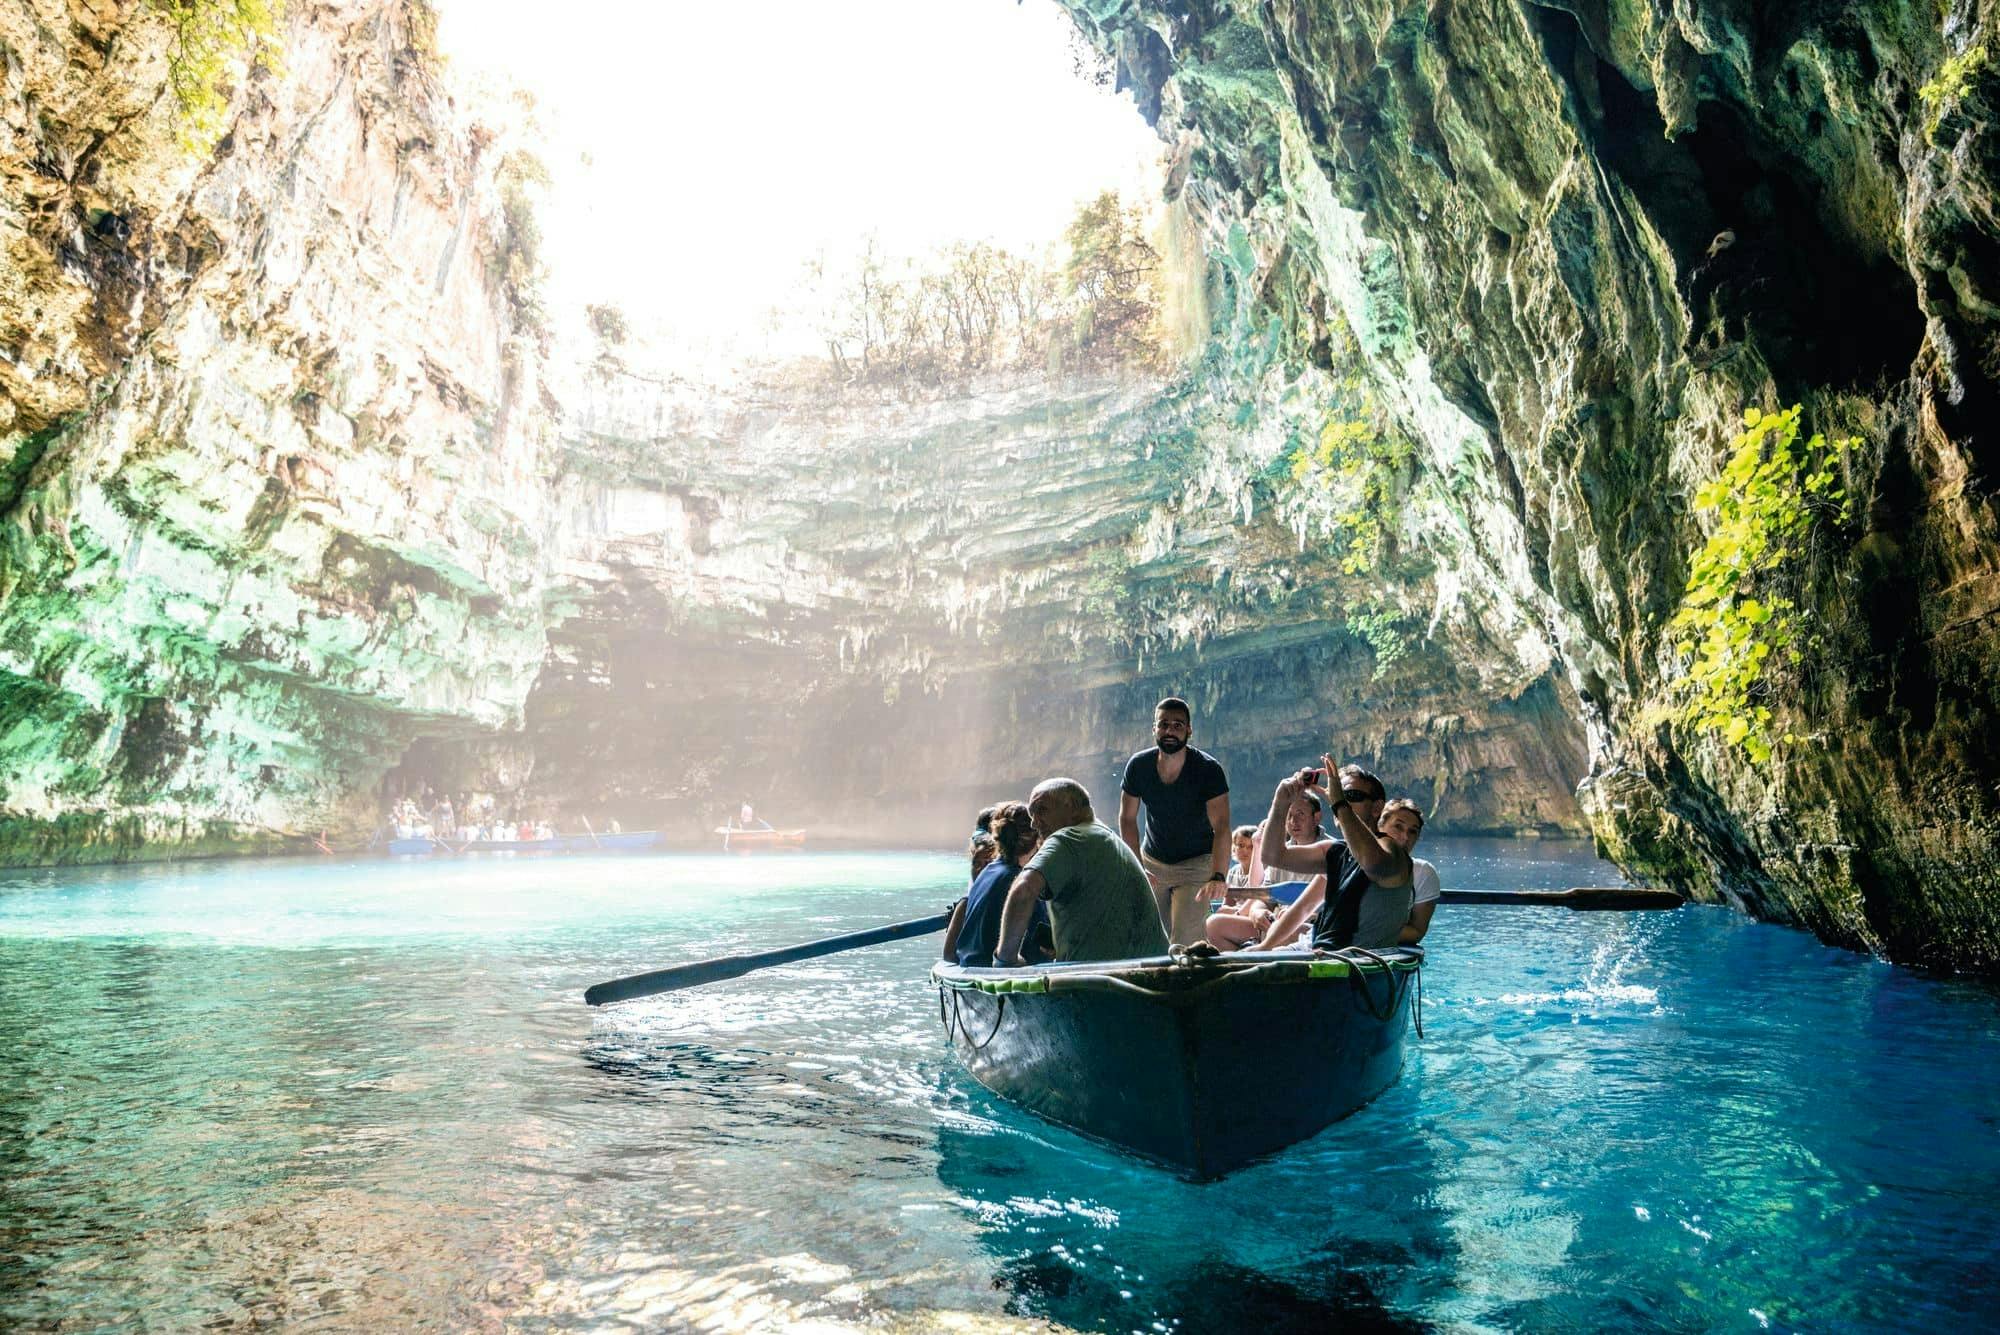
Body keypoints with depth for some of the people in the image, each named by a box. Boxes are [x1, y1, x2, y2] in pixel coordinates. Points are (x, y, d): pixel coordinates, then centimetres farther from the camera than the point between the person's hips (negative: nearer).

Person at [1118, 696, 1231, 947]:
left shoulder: (1208, 769, -21)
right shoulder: (1138, 766, -11)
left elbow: (1221, 828, -28)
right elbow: (1127, 819, -2)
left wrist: (1218, 876, -42)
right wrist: (1137, 868, -13)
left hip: (1196, 863, -3)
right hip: (1151, 862, 3)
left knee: (1185, 942, -15)